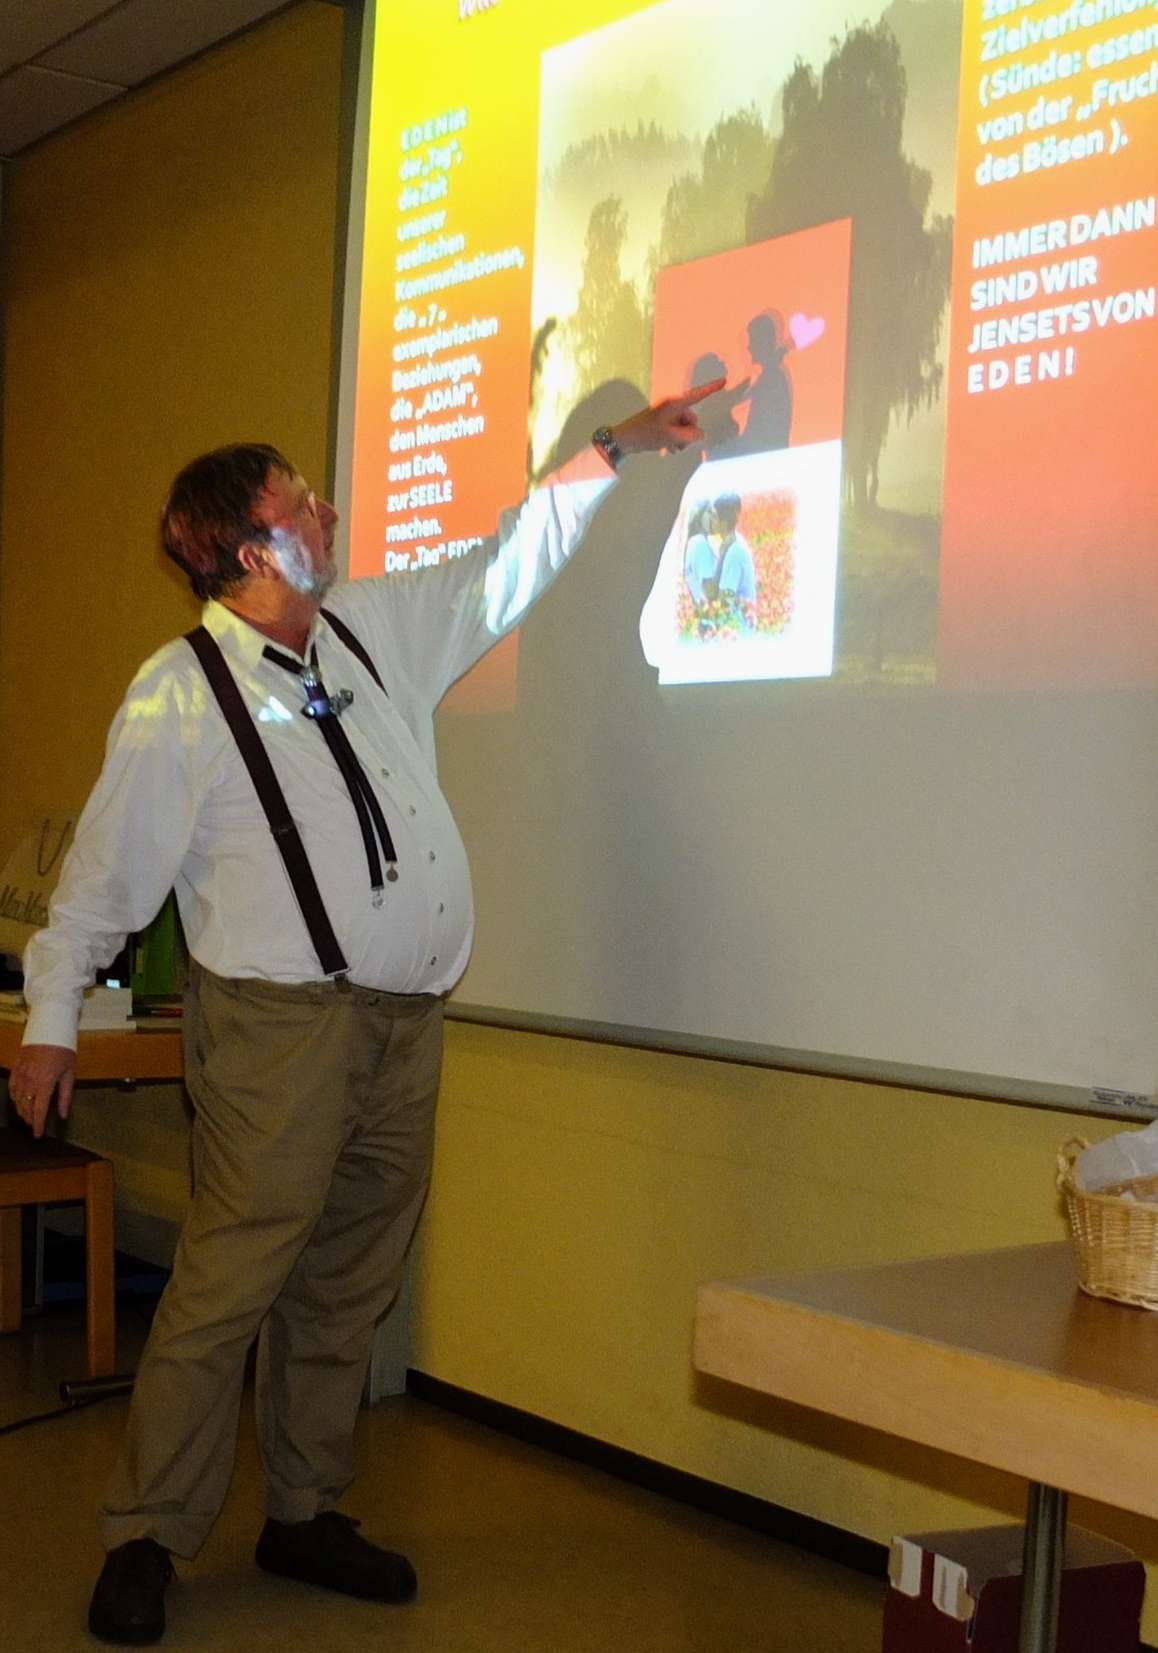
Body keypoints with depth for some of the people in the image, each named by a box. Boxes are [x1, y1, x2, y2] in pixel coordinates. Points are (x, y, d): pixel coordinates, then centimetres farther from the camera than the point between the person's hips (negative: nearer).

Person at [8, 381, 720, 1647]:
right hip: (280, 1026, -6)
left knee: (346, 1289, 13)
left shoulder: (374, 630, 11)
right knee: (229, 1281, -6)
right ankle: (144, 1540, 7)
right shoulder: (179, 698, -7)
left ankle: (305, 1517, 26)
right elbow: (104, 870, -4)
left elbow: (504, 573, 23)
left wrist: (609, 452, 24)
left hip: (403, 1021, 7)